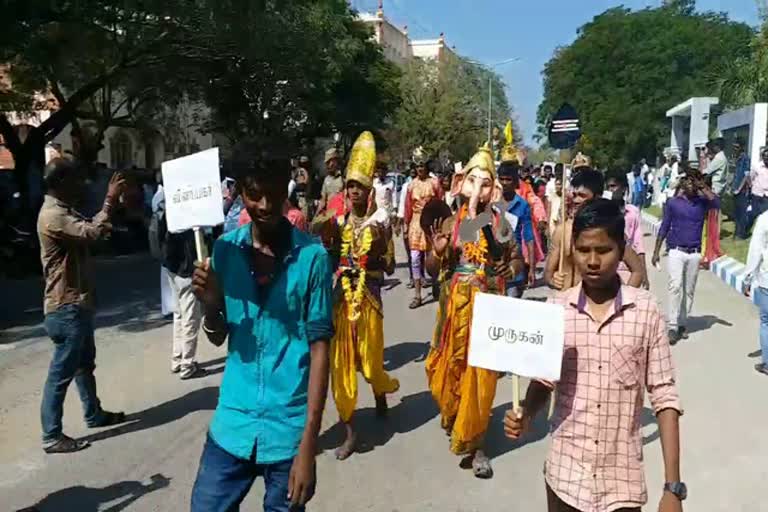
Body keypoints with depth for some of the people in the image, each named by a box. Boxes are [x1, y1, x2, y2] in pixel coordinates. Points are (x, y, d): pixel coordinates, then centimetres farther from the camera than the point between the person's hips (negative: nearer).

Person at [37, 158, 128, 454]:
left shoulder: (64, 211, 13)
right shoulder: (53, 215, -21)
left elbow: (89, 230, 17)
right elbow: (94, 232, -34)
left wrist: (111, 203, 6)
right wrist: (110, 200, -25)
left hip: (77, 304, 11)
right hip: (66, 308, -11)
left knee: (85, 363, 22)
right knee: (61, 373, -2)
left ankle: (94, 414, 36)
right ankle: (51, 436, 8)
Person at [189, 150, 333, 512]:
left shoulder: (312, 256, -11)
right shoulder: (225, 249, -2)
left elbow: (319, 348, -9)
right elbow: (219, 338, 7)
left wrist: (308, 444, -10)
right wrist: (209, 305, -15)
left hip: (288, 428, -2)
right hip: (232, 423, 3)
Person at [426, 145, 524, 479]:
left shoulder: (499, 223, -1)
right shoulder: (450, 222, -1)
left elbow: (518, 261, 9)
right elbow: (433, 270, 1)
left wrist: (508, 271, -12)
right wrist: (437, 250, -19)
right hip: (455, 305, 1)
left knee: (480, 373, 4)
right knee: (450, 369, 12)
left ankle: (474, 442, 17)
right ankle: (453, 419, 42)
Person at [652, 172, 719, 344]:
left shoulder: (702, 201, 5)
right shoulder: (673, 203, 2)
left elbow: (717, 203, -17)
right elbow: (664, 227, 4)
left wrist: (702, 186, -15)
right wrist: (656, 251, 0)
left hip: (695, 253, 2)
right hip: (676, 251, -2)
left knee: (689, 290, 7)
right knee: (675, 286, -13)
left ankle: (683, 324, 18)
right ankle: (672, 326, -12)